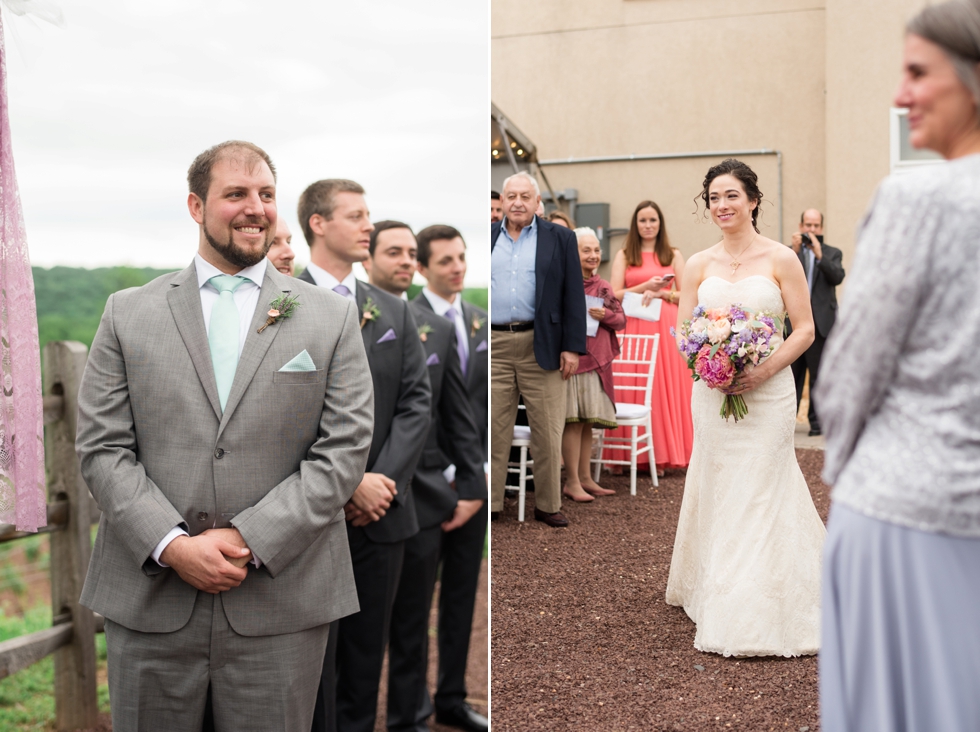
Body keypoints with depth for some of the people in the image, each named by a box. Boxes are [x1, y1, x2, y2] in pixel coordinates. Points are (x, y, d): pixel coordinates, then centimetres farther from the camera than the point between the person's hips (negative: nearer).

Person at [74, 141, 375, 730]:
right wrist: (172, 545, -11)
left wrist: (248, 540, -11)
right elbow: (101, 448, 2)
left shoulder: (332, 317, 4)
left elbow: (345, 449, -3)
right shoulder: (129, 313, 7)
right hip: (150, 602, 1)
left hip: (281, 605, 0)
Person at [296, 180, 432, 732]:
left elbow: (417, 402, 5)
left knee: (366, 660, 13)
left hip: (382, 513, 4)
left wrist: (383, 480, -9)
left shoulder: (393, 311, 12)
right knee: (313, 661, 5)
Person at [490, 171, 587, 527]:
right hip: (494, 346, 2)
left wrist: (572, 347, -5)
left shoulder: (560, 239, 5)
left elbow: (574, 295, 2)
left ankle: (548, 505, 15)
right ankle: (489, 502, 13)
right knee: (493, 429, 5)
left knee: (547, 431, 4)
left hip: (541, 347, -1)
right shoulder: (487, 238, 11)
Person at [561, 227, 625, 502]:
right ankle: (572, 482, 3)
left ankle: (585, 478, 19)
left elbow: (621, 319, 12)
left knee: (588, 422, 11)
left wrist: (606, 315, -6)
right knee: (573, 421, -5)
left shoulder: (603, 286, 15)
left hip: (597, 360, 6)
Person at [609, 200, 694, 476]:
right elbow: (615, 295, 1)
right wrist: (645, 286, -11)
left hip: (667, 327, 1)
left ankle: (664, 454, 4)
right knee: (635, 389, -4)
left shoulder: (673, 255, 12)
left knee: (667, 387, -2)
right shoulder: (624, 255, 10)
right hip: (634, 327, -1)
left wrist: (661, 292, -9)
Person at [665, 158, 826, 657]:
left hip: (767, 392, -3)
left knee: (761, 497, -2)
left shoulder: (781, 259, -2)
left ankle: (758, 616, 8)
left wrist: (763, 370, -16)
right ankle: (717, 595, 23)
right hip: (712, 393, 3)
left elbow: (805, 328, -2)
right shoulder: (699, 266, 7)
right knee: (719, 494, 8)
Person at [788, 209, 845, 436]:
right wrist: (795, 251, -15)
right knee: (792, 373, 7)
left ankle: (816, 420, 5)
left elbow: (837, 277, -9)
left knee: (819, 374, 0)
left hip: (821, 323, -1)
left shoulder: (832, 253, 9)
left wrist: (819, 255, -18)